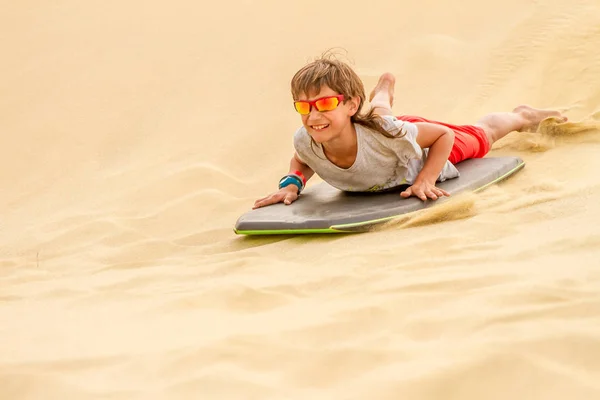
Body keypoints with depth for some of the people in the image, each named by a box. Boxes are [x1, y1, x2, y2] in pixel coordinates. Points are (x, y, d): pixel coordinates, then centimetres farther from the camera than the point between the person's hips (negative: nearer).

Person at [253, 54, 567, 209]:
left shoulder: (383, 133, -50)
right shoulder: (306, 142, -39)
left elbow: (445, 135, -33)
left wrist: (425, 181, -43)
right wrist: (292, 183, -32)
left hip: (428, 153, -3)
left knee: (483, 134, 30)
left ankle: (522, 116, 62)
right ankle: (383, 90, 76)